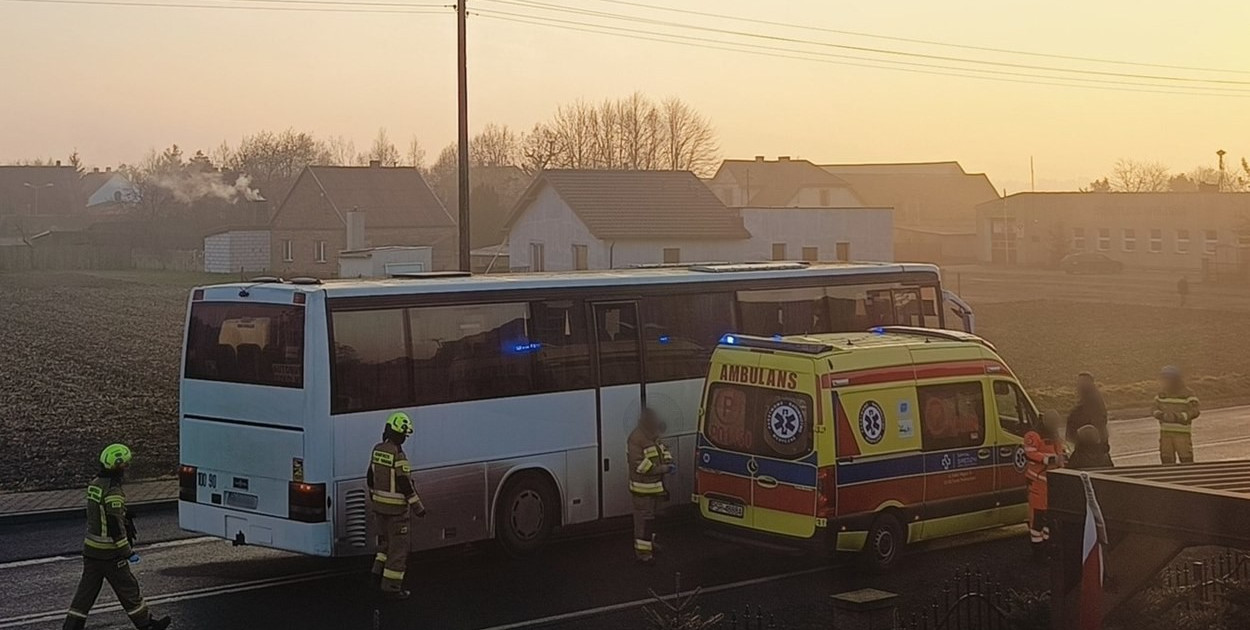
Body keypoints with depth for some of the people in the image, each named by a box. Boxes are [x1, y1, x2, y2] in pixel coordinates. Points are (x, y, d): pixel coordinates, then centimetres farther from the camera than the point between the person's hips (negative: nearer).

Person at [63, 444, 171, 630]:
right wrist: (128, 553, -16)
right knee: (128, 588, 6)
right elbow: (115, 527, -23)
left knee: (87, 589, 13)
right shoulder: (113, 492, -22)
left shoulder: (95, 484, 6)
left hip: (90, 547, 8)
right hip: (109, 553, -8)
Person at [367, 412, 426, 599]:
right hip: (396, 509, -8)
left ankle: (379, 570, 17)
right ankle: (391, 587, 5)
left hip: (379, 506, 8)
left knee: (385, 541, 25)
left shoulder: (377, 450, 4)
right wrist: (418, 508, -12)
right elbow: (406, 485, -21)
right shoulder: (399, 456, -21)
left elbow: (370, 478, 14)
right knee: (398, 547, 2)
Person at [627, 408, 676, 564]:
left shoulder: (652, 436, 7)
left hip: (655, 485, 9)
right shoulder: (636, 439, -22)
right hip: (643, 488, -9)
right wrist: (662, 469, -25)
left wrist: (669, 461, -2)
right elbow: (639, 464, -27)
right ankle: (642, 552, 1)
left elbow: (662, 449, 20)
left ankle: (649, 544, 37)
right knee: (643, 519, -4)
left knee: (651, 516, 22)